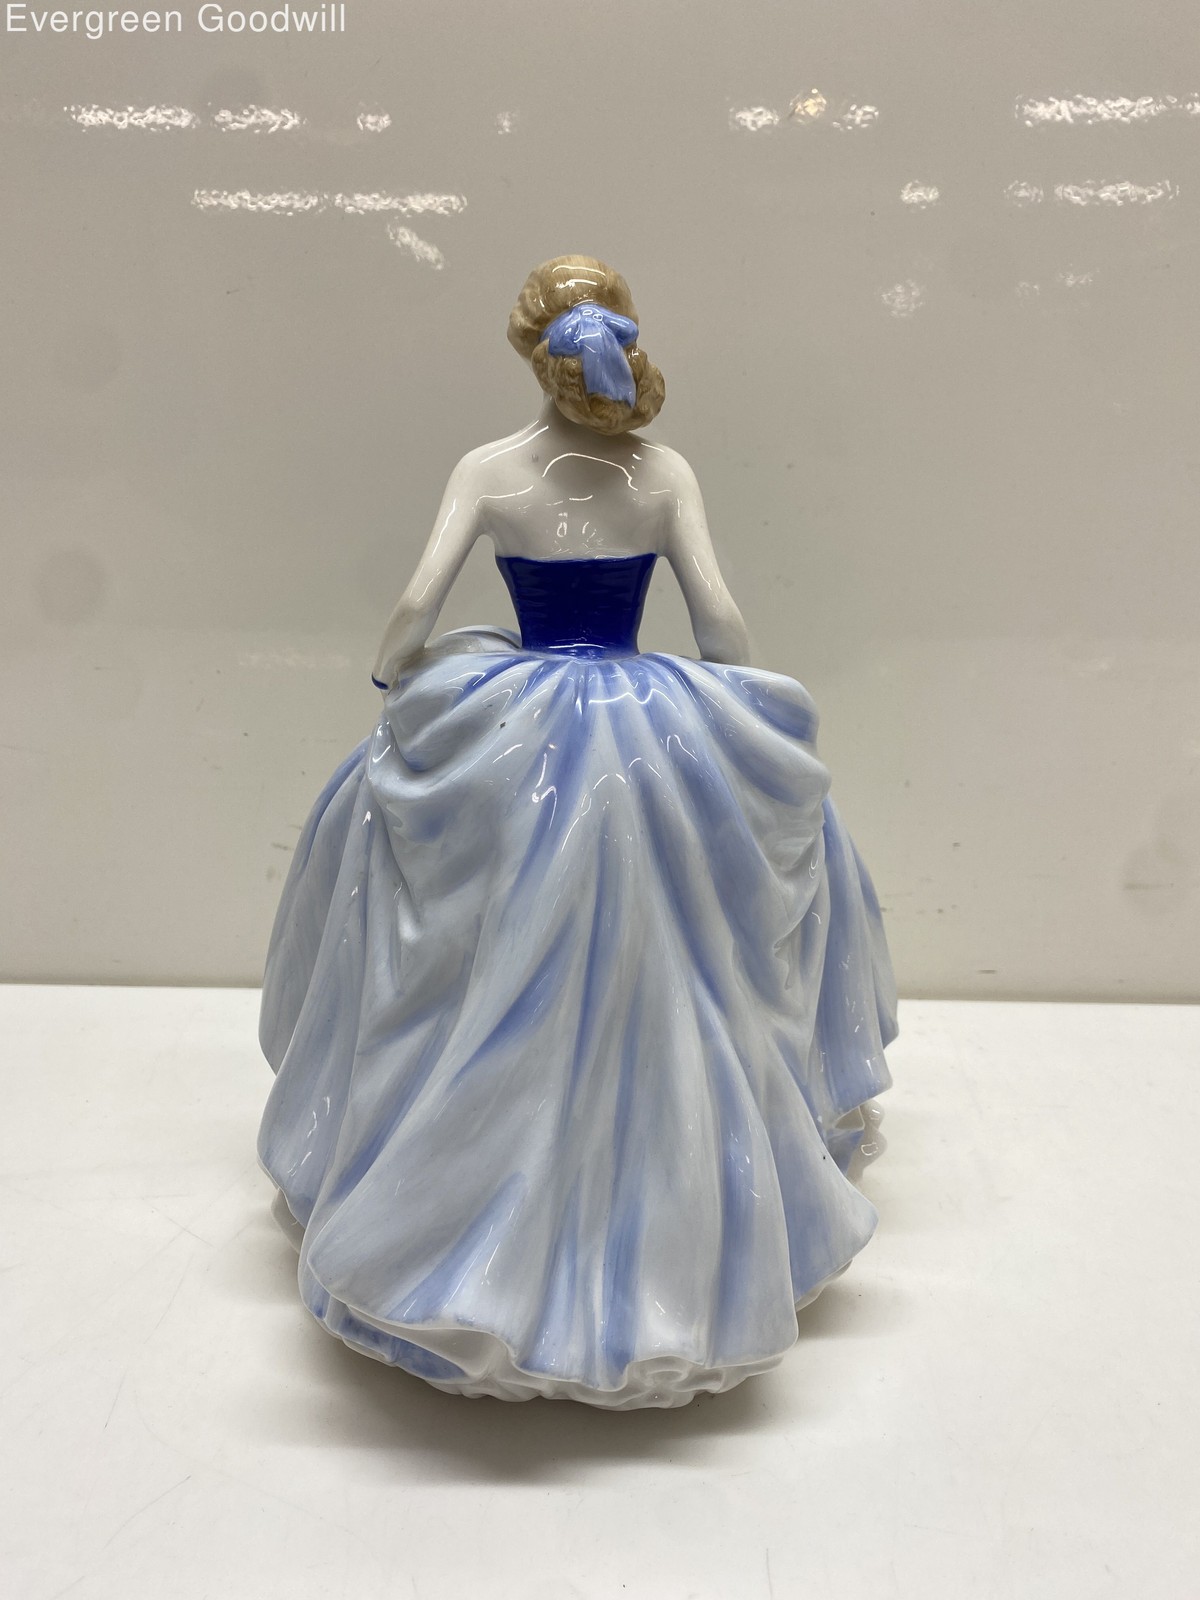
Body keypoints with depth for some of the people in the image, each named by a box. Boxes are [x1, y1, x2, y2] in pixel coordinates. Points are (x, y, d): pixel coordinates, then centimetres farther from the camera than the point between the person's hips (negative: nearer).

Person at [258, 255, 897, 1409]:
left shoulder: (486, 469, -4)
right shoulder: (667, 472, -1)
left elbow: (414, 610, -9)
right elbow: (720, 622, -4)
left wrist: (396, 680, 11)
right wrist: (727, 715, 14)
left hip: (510, 743, -1)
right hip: (655, 739, 1)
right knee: (781, 801, 25)